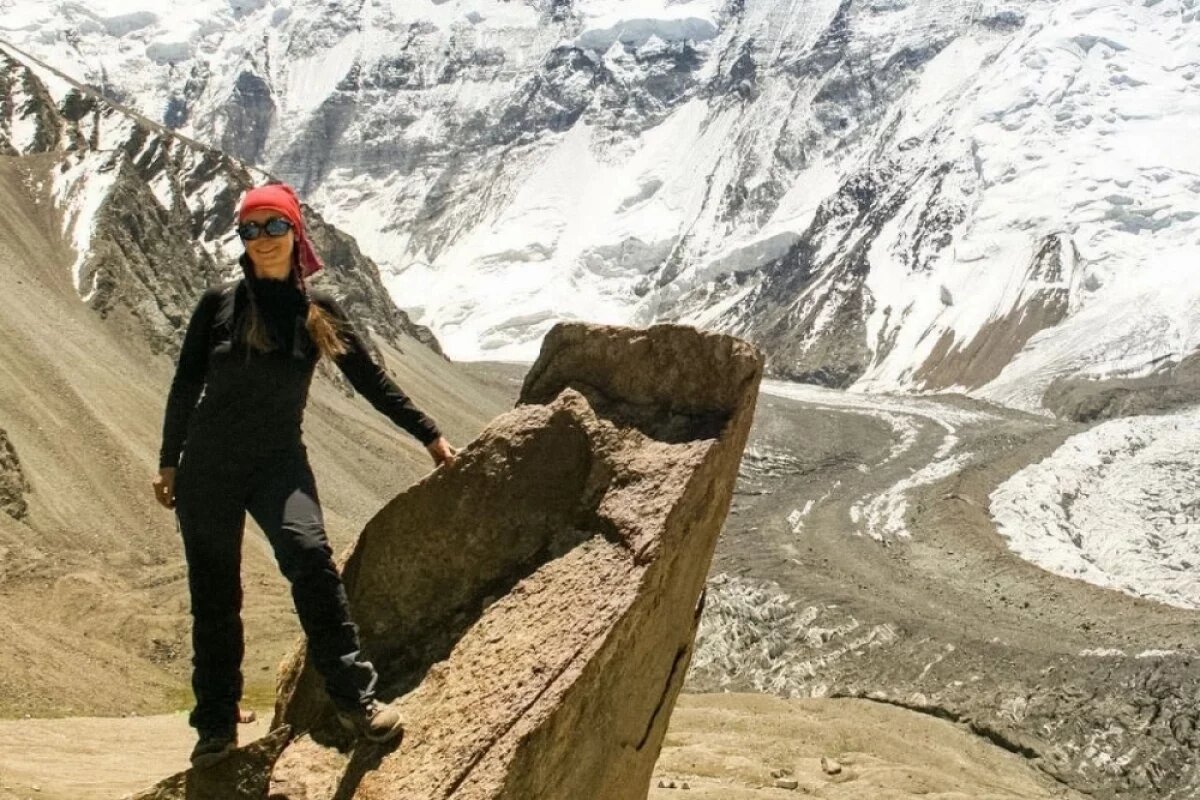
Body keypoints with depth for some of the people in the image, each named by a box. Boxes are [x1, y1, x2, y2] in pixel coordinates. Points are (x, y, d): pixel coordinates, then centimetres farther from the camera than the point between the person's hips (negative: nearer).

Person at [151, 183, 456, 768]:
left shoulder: (318, 311, 3)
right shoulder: (220, 303, 1)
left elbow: (371, 380, 8)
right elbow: (186, 384, 8)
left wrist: (429, 436, 8)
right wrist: (168, 462, 9)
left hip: (278, 460, 0)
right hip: (207, 463, 1)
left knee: (309, 555, -25)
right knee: (213, 592, 4)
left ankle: (354, 696, -19)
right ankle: (217, 725, 18)